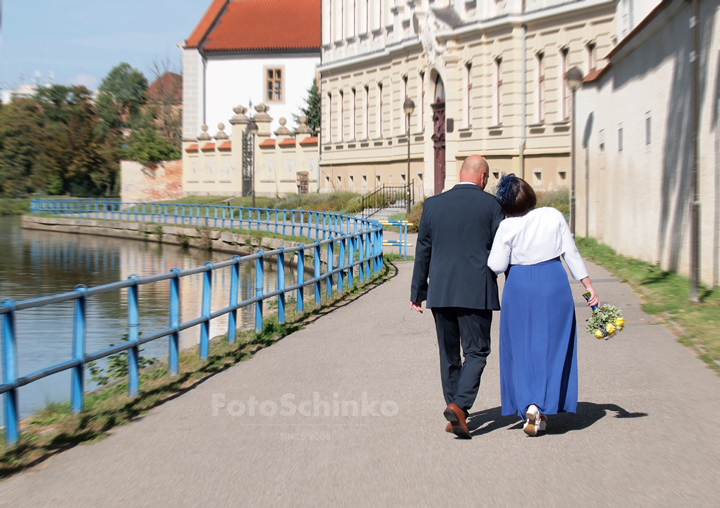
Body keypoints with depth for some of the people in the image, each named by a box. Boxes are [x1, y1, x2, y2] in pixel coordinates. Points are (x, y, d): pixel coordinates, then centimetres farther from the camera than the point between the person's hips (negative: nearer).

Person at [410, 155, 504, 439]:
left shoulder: (433, 205, 5)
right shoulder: (490, 205, -2)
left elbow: (423, 252, 9)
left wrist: (417, 293, 15)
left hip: (440, 292, 3)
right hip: (477, 291, -3)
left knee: (448, 354, 13)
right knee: (476, 352, 3)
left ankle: (455, 412, 16)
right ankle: (459, 405, -15)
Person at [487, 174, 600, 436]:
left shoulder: (507, 227, -9)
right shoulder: (554, 216, -2)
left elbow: (497, 266, -10)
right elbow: (571, 253, 0)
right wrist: (589, 286, 5)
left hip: (519, 287, -1)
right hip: (554, 283, 1)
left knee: (522, 348, 8)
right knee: (551, 346, 8)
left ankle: (529, 407, -4)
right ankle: (543, 407, 2)